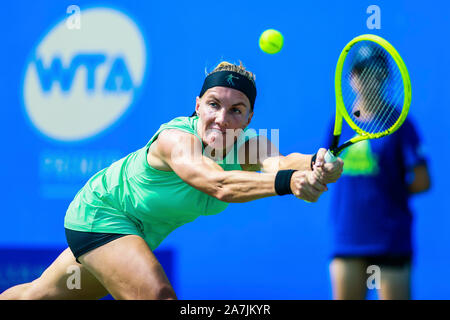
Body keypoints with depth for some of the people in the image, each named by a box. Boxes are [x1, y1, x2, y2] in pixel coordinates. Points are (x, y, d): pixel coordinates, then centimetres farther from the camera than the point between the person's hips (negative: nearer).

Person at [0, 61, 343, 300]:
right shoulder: (176, 138, -37)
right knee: (157, 296, -27)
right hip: (100, 212, -7)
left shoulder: (249, 146, -21)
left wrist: (317, 165, -67)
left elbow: (280, 161, -44)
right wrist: (287, 182, -72)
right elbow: (217, 183, -56)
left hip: (142, 232, 7)